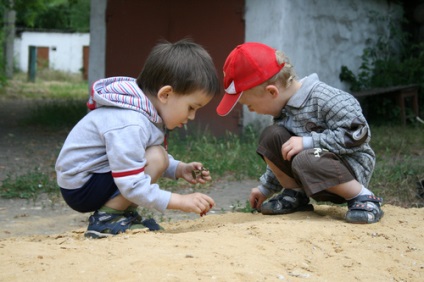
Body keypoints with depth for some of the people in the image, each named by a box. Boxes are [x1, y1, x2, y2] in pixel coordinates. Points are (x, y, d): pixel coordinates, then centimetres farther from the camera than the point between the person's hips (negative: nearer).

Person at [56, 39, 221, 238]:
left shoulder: (147, 111, 1)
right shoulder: (129, 125, -30)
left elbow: (137, 159, 14)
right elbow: (132, 186, -31)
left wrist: (179, 169, 1)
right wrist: (181, 201, -27)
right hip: (80, 188, -10)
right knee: (156, 157, -22)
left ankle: (125, 214, 6)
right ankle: (105, 220, -13)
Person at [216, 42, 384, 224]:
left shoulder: (324, 99, -24)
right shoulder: (283, 106, 3)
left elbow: (356, 134, -31)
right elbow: (283, 157, 16)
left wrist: (308, 141, -30)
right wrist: (266, 188, 20)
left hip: (352, 167, -7)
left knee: (306, 161, -37)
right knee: (271, 137, -9)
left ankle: (363, 198, -18)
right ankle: (295, 195, 6)